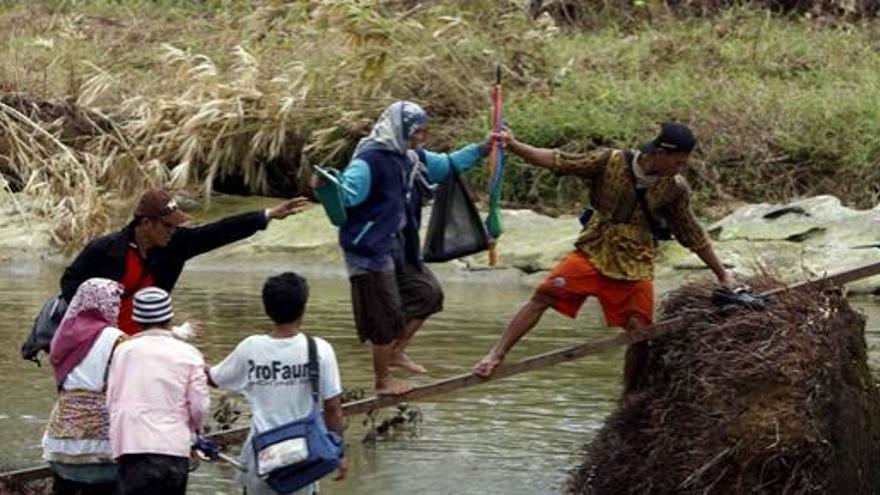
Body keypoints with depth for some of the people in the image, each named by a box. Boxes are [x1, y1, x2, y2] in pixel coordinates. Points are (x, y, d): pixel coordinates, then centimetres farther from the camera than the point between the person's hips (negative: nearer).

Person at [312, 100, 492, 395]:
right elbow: (347, 195, -32)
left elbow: (446, 165, 21)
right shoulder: (369, 161, -22)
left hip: (399, 248, 9)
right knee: (386, 317, -1)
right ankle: (383, 381, 15)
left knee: (428, 293, 15)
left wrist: (482, 149, 16)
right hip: (371, 251, -9)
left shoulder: (412, 158, 6)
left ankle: (397, 352, 27)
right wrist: (325, 187, -53)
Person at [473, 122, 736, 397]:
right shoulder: (612, 163, -12)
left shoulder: (674, 189, -5)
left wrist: (721, 273, 9)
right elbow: (557, 161, -12)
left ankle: (630, 398, 16)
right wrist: (515, 146, -24)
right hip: (593, 253, -1)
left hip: (635, 266, 1)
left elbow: (693, 235, 6)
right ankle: (496, 355, -10)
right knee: (543, 296, -16)